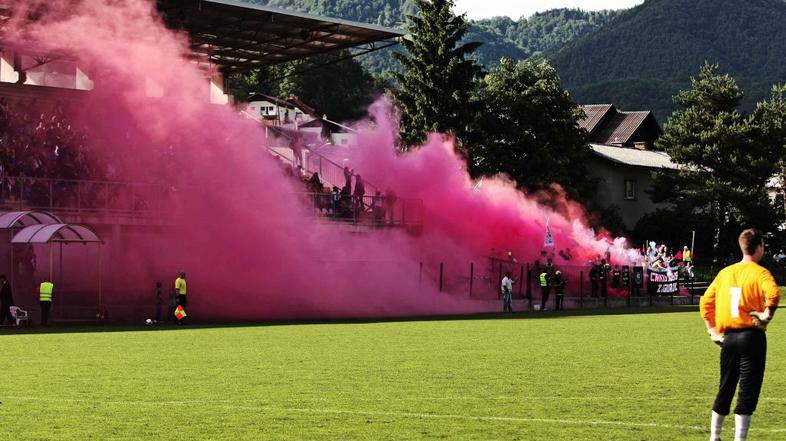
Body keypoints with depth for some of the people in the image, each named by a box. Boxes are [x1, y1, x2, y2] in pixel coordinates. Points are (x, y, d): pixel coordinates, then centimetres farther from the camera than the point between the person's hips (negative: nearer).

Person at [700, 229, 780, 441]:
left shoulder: (725, 272, 10)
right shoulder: (759, 272, -7)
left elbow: (705, 302, 12)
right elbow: (773, 294, -28)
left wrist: (712, 330, 15)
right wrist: (766, 315, -14)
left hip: (727, 337, 6)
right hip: (752, 336, -6)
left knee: (725, 389, 17)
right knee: (748, 391, -2)